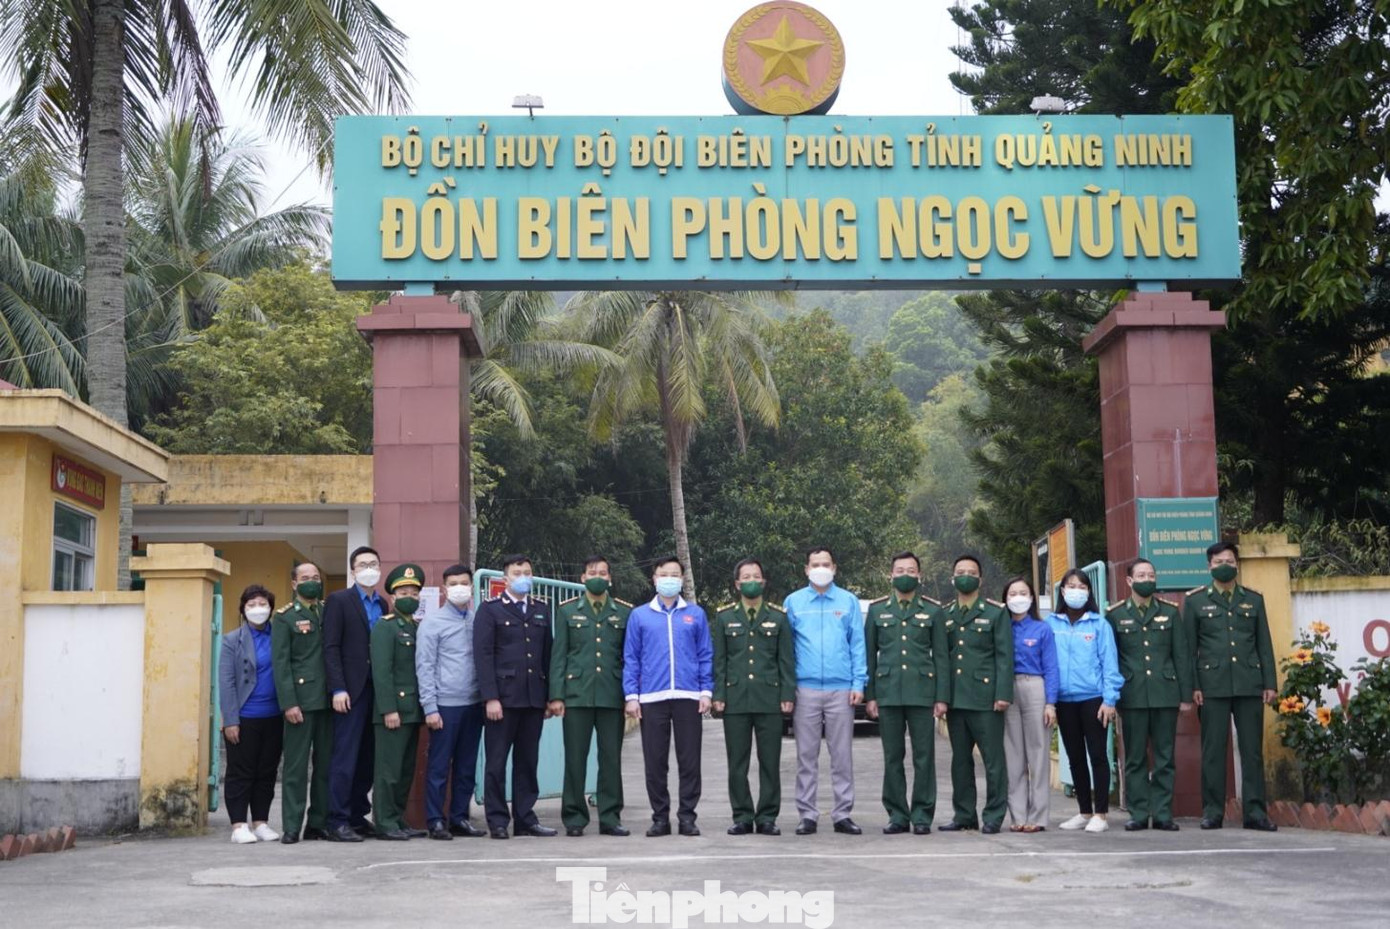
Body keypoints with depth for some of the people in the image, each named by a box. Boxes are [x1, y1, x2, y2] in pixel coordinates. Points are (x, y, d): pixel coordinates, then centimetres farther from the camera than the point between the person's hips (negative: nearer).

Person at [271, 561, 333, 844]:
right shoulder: (284, 617, 1)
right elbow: (280, 663, -4)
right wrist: (288, 703, -13)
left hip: (328, 700, 4)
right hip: (301, 700, -4)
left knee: (326, 765, 6)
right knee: (296, 765, -3)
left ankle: (319, 824, 12)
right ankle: (291, 827, 0)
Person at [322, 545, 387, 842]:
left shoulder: (383, 606, 16)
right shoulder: (338, 601, 0)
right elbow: (331, 648, -6)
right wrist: (338, 689, -14)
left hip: (377, 692, 5)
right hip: (351, 692, -5)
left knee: (368, 760, 8)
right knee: (345, 759, -6)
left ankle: (357, 816, 16)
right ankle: (337, 822, -2)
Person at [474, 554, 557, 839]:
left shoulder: (541, 609, 15)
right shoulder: (490, 610, 1)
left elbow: (548, 653, 14)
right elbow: (483, 655, -5)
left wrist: (549, 696, 8)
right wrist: (491, 697, -13)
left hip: (534, 698, 4)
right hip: (503, 697, -4)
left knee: (528, 761, 8)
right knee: (496, 761, 0)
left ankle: (525, 818, 14)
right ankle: (497, 821, 5)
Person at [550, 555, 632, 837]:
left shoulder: (624, 612, 10)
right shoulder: (568, 611, 9)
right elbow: (558, 655, 5)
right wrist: (556, 696, -3)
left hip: (612, 695, 1)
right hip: (576, 695, -1)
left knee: (611, 759, 3)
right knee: (575, 759, 0)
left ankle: (610, 817, 11)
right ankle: (574, 818, 9)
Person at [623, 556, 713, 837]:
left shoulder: (696, 614, 10)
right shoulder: (639, 615, 10)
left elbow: (706, 655, 10)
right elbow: (630, 658, 8)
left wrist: (706, 691, 0)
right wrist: (631, 695, 0)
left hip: (688, 697, 0)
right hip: (651, 698, 0)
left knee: (689, 760, 0)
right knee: (655, 762, 3)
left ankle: (687, 815, 8)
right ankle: (660, 817, 12)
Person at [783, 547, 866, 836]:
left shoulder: (848, 601, 7)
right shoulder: (793, 602, 7)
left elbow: (858, 644, 5)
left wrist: (858, 684, -3)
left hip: (841, 689, 0)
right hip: (805, 689, 0)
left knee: (842, 754, 3)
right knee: (806, 755, 4)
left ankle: (842, 814, 9)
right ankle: (807, 815, 10)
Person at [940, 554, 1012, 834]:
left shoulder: (995, 612, 4)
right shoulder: (944, 616, 15)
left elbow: (1004, 656, -2)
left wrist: (1003, 694, -11)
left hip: (985, 697, -4)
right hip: (955, 698, 4)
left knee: (993, 759, -3)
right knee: (960, 759, 8)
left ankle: (993, 816, 3)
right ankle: (964, 815, 15)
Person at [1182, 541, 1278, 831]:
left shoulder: (1253, 599, 13)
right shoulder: (1195, 600, 6)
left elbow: (1264, 644, 11)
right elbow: (1189, 648, 3)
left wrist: (1269, 683, 4)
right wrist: (1192, 686, -4)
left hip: (1249, 684, 2)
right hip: (1212, 685, -2)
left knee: (1252, 749, 2)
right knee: (1213, 750, 0)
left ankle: (1254, 811, 7)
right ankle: (1212, 811, 6)